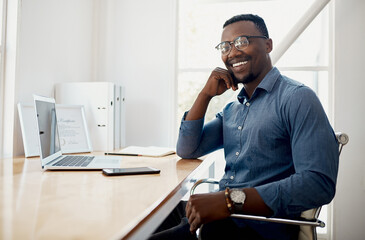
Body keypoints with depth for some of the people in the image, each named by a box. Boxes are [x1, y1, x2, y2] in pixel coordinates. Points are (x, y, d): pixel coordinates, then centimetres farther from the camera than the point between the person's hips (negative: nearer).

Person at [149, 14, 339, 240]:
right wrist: (206, 94, 4)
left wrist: (233, 199, -27)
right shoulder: (232, 109, 15)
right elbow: (187, 150, 13)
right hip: (219, 218, 6)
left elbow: (320, 184, -19)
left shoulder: (297, 98, -9)